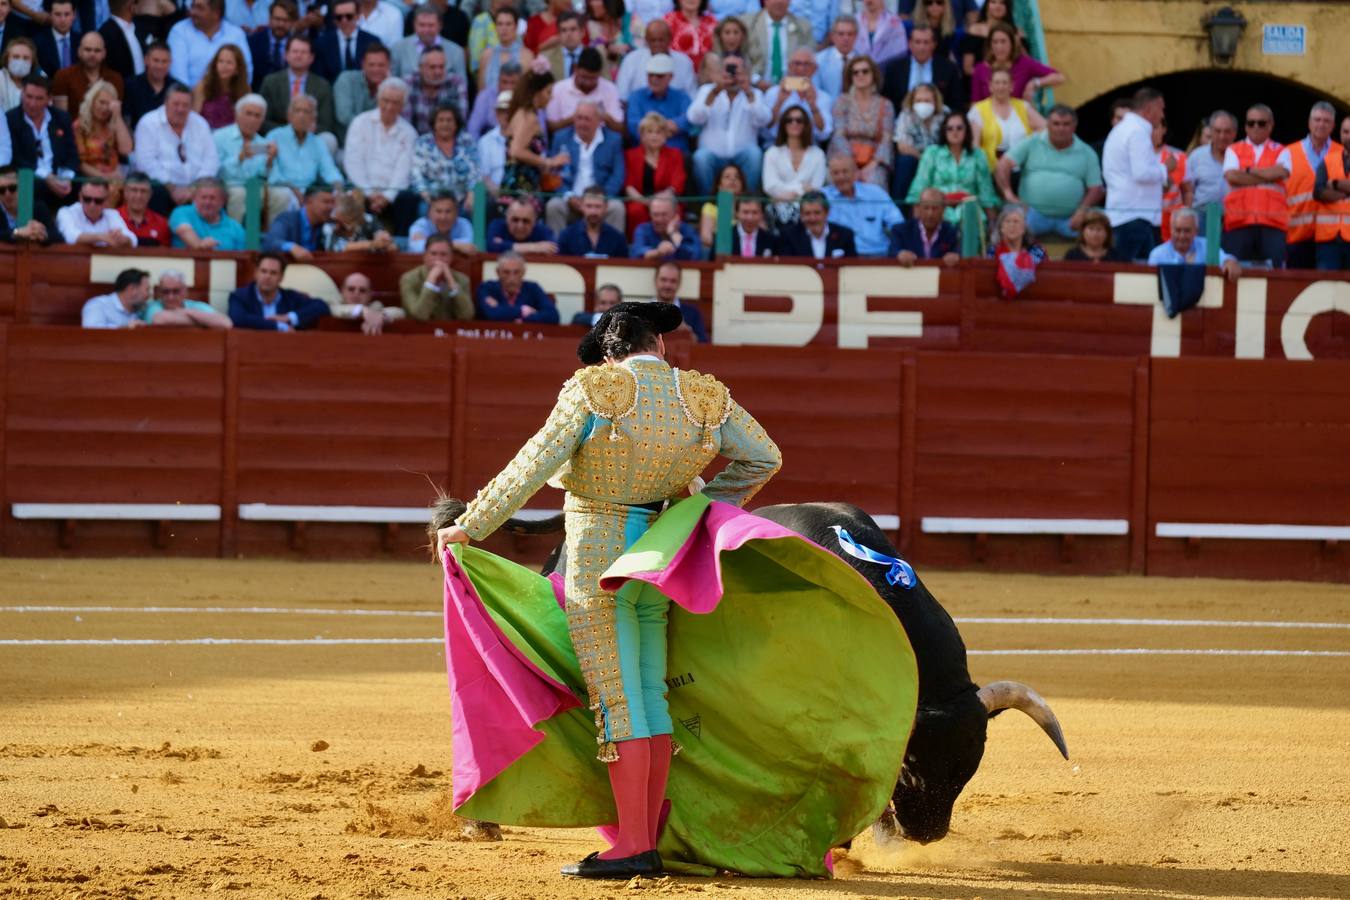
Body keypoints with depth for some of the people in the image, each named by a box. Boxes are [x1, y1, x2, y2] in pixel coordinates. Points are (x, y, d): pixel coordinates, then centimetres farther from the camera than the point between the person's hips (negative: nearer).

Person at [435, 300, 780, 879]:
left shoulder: (594, 391, -10)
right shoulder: (706, 397, 2)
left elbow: (533, 468, -12)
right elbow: (764, 458, 8)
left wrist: (469, 527, -5)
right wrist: (706, 507, 20)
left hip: (598, 560, -5)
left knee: (617, 702, -5)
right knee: (650, 697, 11)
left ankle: (631, 846, -7)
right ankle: (648, 840, 13)